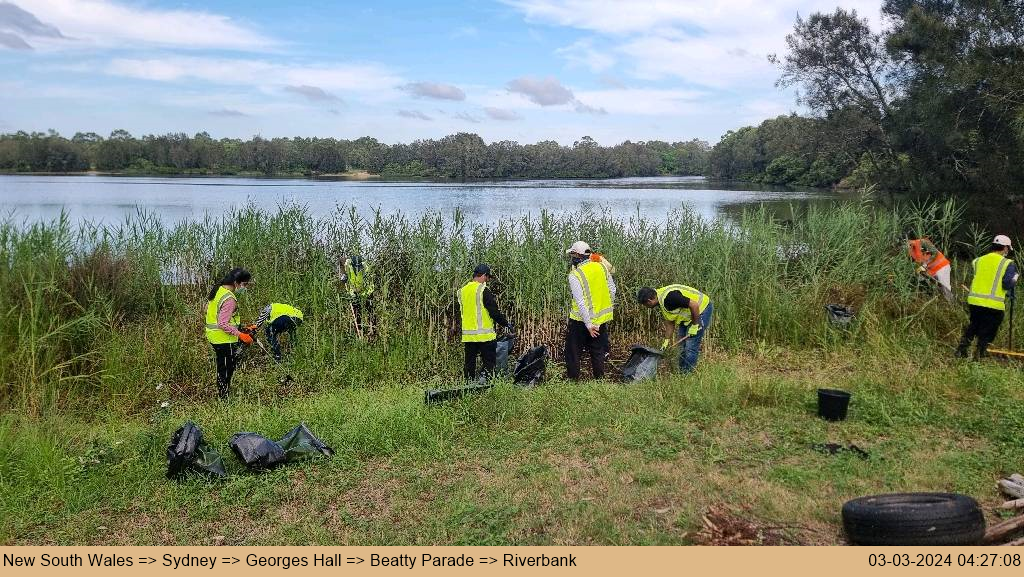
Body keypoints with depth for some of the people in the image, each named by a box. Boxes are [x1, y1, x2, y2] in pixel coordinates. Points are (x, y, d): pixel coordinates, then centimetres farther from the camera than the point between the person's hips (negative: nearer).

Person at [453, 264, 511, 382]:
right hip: (484, 335, -6)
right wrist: (506, 324, 0)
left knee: (469, 363, 13)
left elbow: (458, 314, 16)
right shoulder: (483, 290, -11)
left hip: (467, 335, 7)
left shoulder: (461, 291, 11)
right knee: (489, 362, 1)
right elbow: (494, 312, -11)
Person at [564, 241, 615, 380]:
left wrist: (588, 324, -19)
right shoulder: (602, 267, -1)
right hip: (601, 319, 5)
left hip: (581, 320, -5)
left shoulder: (575, 275, -15)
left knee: (572, 353, 9)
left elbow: (580, 302, -20)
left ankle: (573, 379, 11)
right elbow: (612, 290, 5)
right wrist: (607, 308, 17)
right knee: (598, 353, 16)